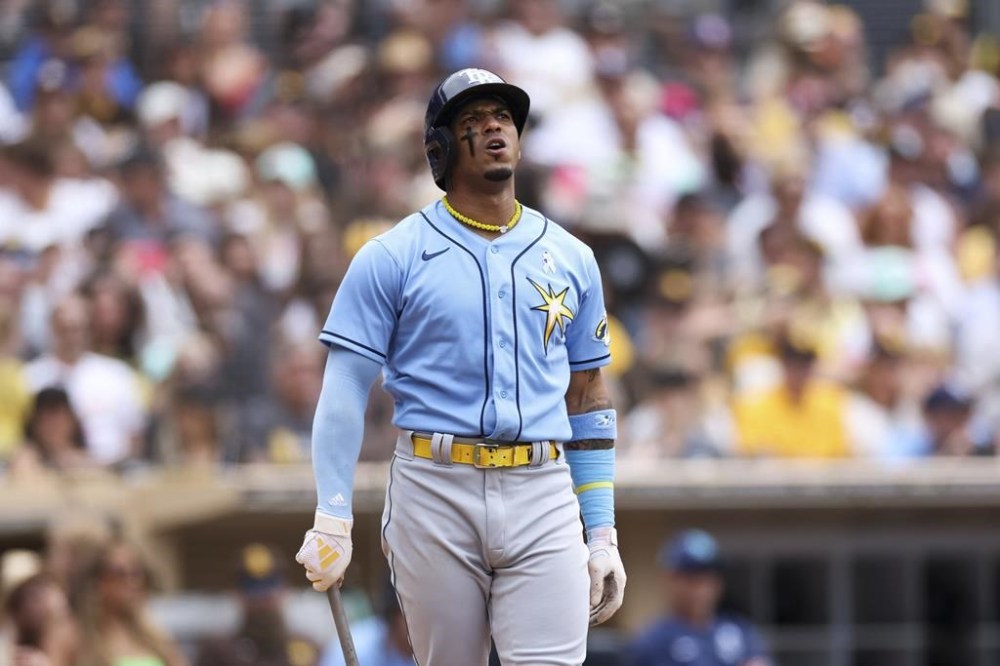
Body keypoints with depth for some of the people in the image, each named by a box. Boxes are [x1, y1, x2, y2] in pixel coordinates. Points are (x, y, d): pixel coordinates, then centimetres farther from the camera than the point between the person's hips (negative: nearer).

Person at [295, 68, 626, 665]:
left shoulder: (571, 259, 13)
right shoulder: (391, 258, 3)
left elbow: (588, 397, 15)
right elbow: (346, 391, -1)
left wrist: (603, 535, 10)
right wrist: (333, 521, -9)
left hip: (543, 502, 2)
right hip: (435, 493, -2)